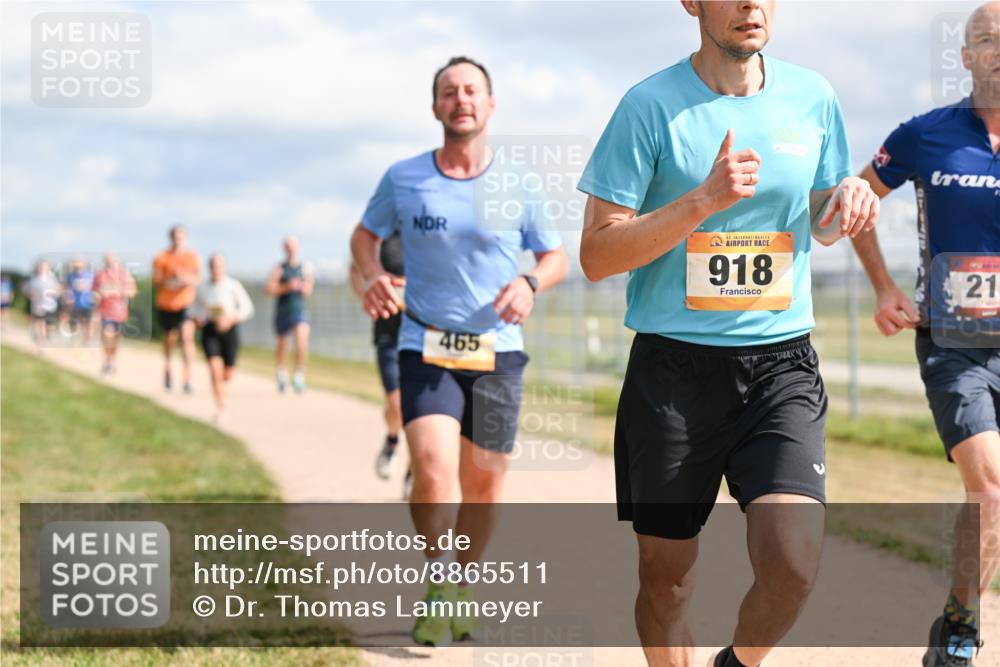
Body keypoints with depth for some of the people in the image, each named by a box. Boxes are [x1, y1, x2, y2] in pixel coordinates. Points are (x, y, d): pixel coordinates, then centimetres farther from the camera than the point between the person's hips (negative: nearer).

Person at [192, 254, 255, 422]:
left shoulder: (233, 285, -5)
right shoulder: (202, 289, 3)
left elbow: (247, 308, -5)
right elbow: (198, 309, 17)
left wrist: (231, 318, -19)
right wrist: (198, 319, -5)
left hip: (229, 330, -1)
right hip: (210, 331, 1)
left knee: (227, 375, 4)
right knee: (215, 367, -17)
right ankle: (221, 408, -10)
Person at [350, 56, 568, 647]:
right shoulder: (403, 179, 0)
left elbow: (557, 257, 10)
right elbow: (366, 235, 17)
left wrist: (530, 283, -12)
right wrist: (373, 276, -5)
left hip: (498, 353, 1)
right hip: (426, 349, -1)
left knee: (483, 488, 7)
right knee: (433, 474, -20)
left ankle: (462, 587, 31)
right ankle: (437, 582, 4)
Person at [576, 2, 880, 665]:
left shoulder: (813, 96, 7)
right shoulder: (652, 105, -5)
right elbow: (597, 255, -7)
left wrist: (846, 200, -2)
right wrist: (705, 200, -18)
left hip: (782, 363, 2)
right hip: (674, 367, -2)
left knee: (793, 566, -14)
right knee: (666, 574, 6)